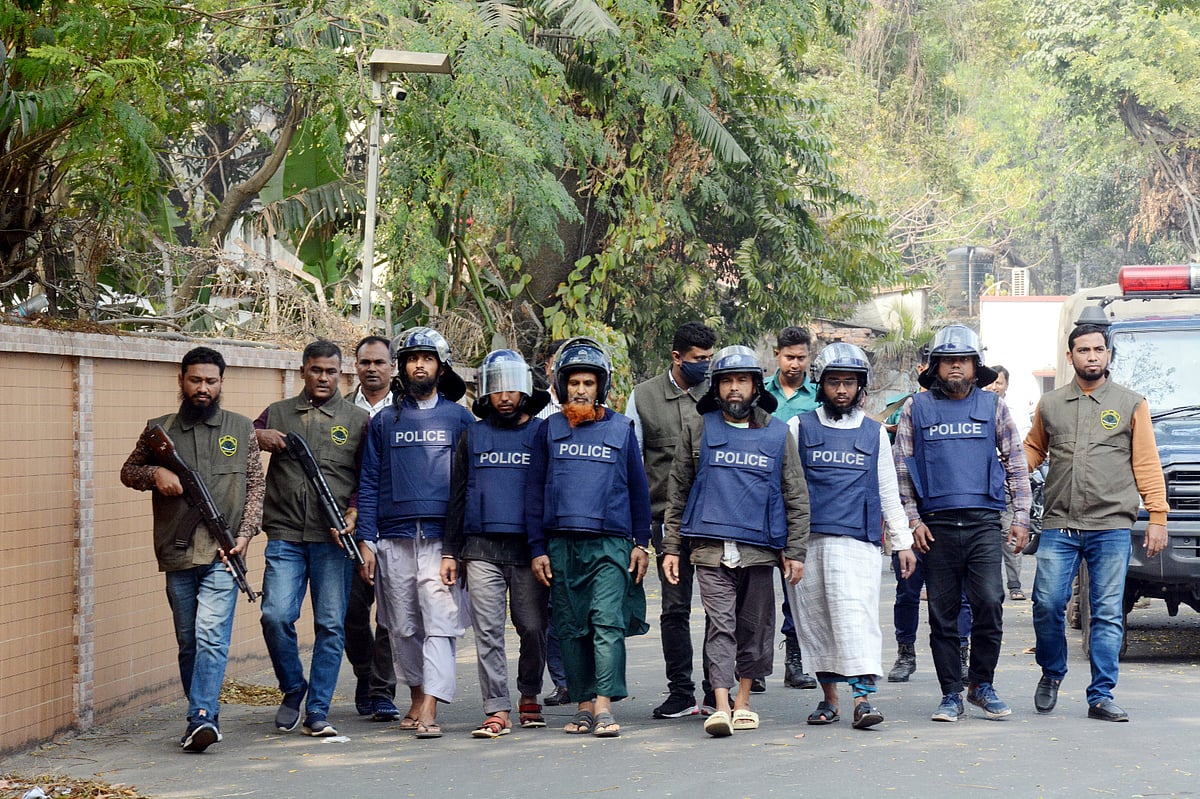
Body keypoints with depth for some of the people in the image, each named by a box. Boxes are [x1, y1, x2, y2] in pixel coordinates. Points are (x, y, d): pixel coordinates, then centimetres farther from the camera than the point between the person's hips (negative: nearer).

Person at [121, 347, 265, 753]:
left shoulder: (241, 429, 8)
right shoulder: (160, 430, 10)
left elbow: (255, 487, 8)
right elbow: (128, 471, 17)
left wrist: (245, 533, -5)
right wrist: (155, 473, -5)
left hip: (222, 553, -3)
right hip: (177, 552, 3)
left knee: (211, 636, -15)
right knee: (188, 641, 9)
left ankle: (202, 717, -22)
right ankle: (205, 715, 20)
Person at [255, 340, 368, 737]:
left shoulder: (358, 419, 10)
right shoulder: (277, 414, 14)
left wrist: (353, 515, -9)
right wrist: (258, 437, -5)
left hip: (333, 539, -1)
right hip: (285, 536, 1)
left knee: (331, 625, -2)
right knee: (276, 616, -11)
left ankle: (317, 712, 5)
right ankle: (293, 689, 13)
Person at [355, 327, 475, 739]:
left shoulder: (459, 418, 8)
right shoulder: (384, 422, 12)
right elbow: (369, 484, 10)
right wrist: (366, 540, 1)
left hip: (443, 539, -2)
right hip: (394, 539, 2)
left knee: (440, 624, -11)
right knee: (404, 628, 7)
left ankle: (430, 711, -16)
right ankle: (416, 699, 22)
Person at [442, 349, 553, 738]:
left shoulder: (542, 433, 7)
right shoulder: (473, 436, 12)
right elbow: (457, 496, 14)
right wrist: (450, 552, 8)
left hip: (529, 548, -1)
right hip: (481, 549, 1)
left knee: (533, 628, 3)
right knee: (488, 632, -4)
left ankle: (529, 696, 24)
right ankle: (497, 710, -4)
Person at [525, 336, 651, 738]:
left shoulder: (621, 429, 9)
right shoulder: (549, 430, 11)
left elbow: (638, 489, 13)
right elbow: (535, 491, 12)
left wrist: (641, 543, 8)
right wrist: (537, 548, 5)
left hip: (610, 542, -2)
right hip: (561, 543, 2)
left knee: (608, 623, -13)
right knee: (571, 628, 4)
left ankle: (604, 705, -17)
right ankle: (584, 705, 11)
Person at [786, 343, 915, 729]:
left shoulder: (875, 433, 13)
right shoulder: (800, 427, 10)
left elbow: (889, 491, 18)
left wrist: (902, 541, 15)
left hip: (858, 541, -1)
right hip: (807, 538, 1)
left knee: (856, 611, -14)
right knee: (815, 618, 4)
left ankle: (863, 696, -20)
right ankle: (829, 697, 14)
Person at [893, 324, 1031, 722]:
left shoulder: (992, 407, 12)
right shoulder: (916, 409, 10)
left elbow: (1016, 462, 14)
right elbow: (901, 468, 10)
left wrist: (1021, 517, 7)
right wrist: (913, 520, 1)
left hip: (983, 523, 0)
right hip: (936, 525, 0)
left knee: (989, 602, -11)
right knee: (943, 613, 2)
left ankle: (982, 684, 6)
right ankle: (952, 694, 10)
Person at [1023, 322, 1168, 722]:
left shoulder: (1130, 404, 8)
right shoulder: (1050, 405, 12)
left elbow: (1147, 464, 6)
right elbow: (1032, 450, 21)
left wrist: (1157, 516, 0)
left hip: (1111, 527, -1)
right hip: (1059, 526, 1)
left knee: (1108, 614, -1)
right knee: (1048, 605, -5)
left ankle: (1101, 696, 5)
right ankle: (1051, 674, 20)